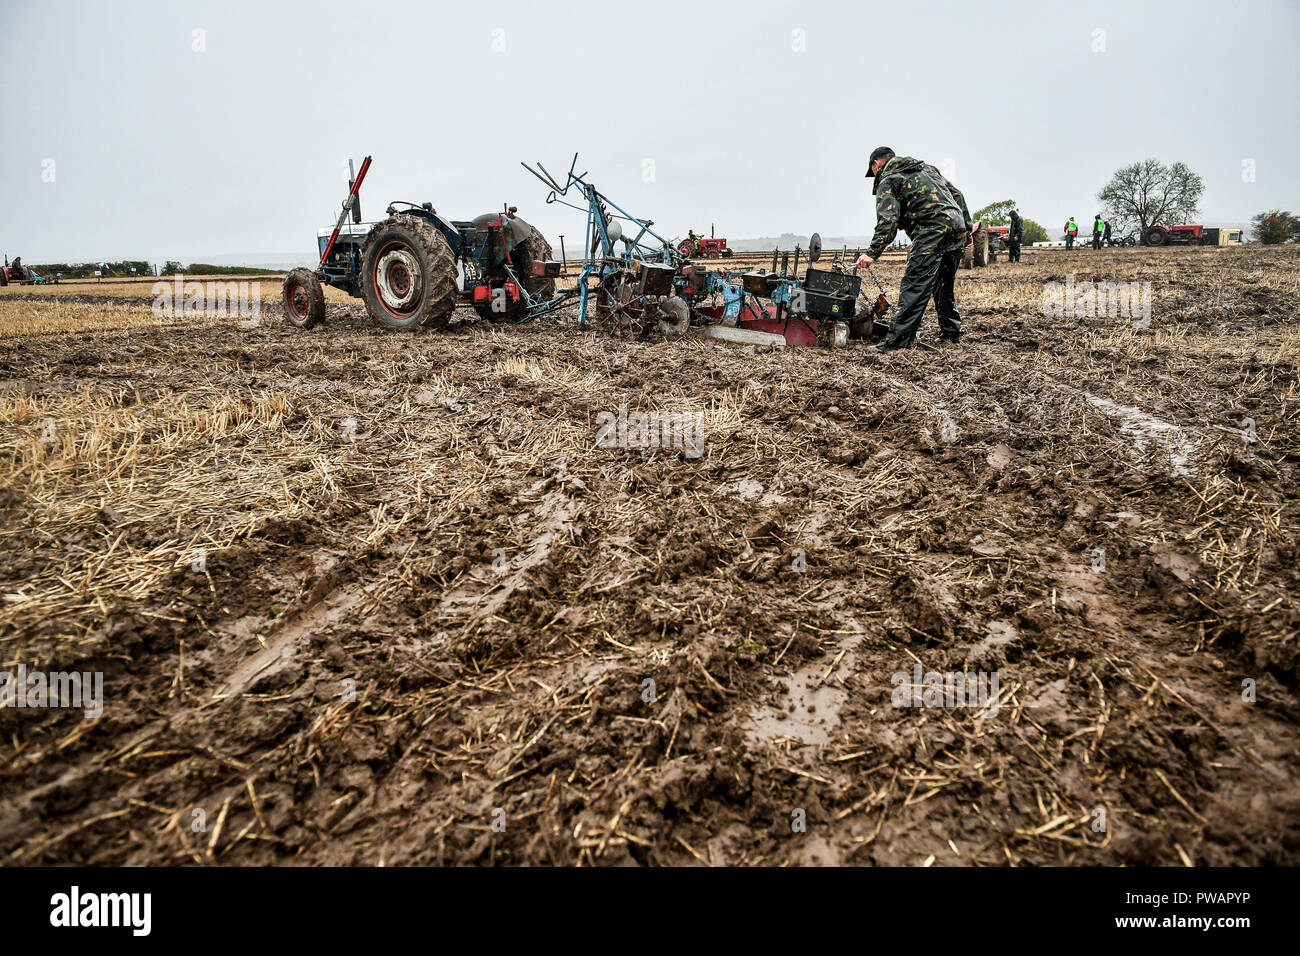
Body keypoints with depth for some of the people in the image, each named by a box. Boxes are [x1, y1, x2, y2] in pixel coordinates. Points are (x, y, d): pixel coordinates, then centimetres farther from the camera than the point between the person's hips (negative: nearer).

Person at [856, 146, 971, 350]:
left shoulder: (887, 181, 5)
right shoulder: (926, 168, 29)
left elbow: (887, 221, -12)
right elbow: (957, 194, 26)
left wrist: (872, 253, -17)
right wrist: (967, 229, 27)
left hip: (932, 232, -8)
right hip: (957, 229, 8)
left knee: (914, 287, -11)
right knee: (943, 287, 21)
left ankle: (897, 340, -15)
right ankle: (951, 334, 28)